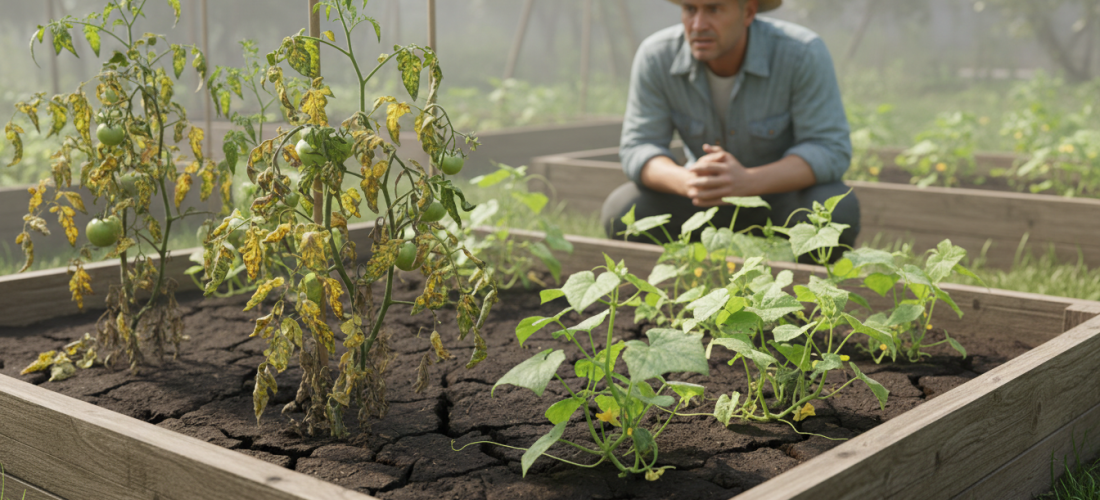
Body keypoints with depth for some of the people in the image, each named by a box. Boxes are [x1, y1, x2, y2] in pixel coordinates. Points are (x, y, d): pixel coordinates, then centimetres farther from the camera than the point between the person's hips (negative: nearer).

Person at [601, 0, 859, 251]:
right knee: (621, 212, -22)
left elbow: (831, 151, -26)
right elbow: (638, 149, -16)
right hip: (707, 197, 2)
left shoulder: (804, 53, -26)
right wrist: (688, 182, -40)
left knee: (837, 213, -34)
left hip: (788, 188, -2)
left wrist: (747, 181, -43)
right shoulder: (656, 56, -20)